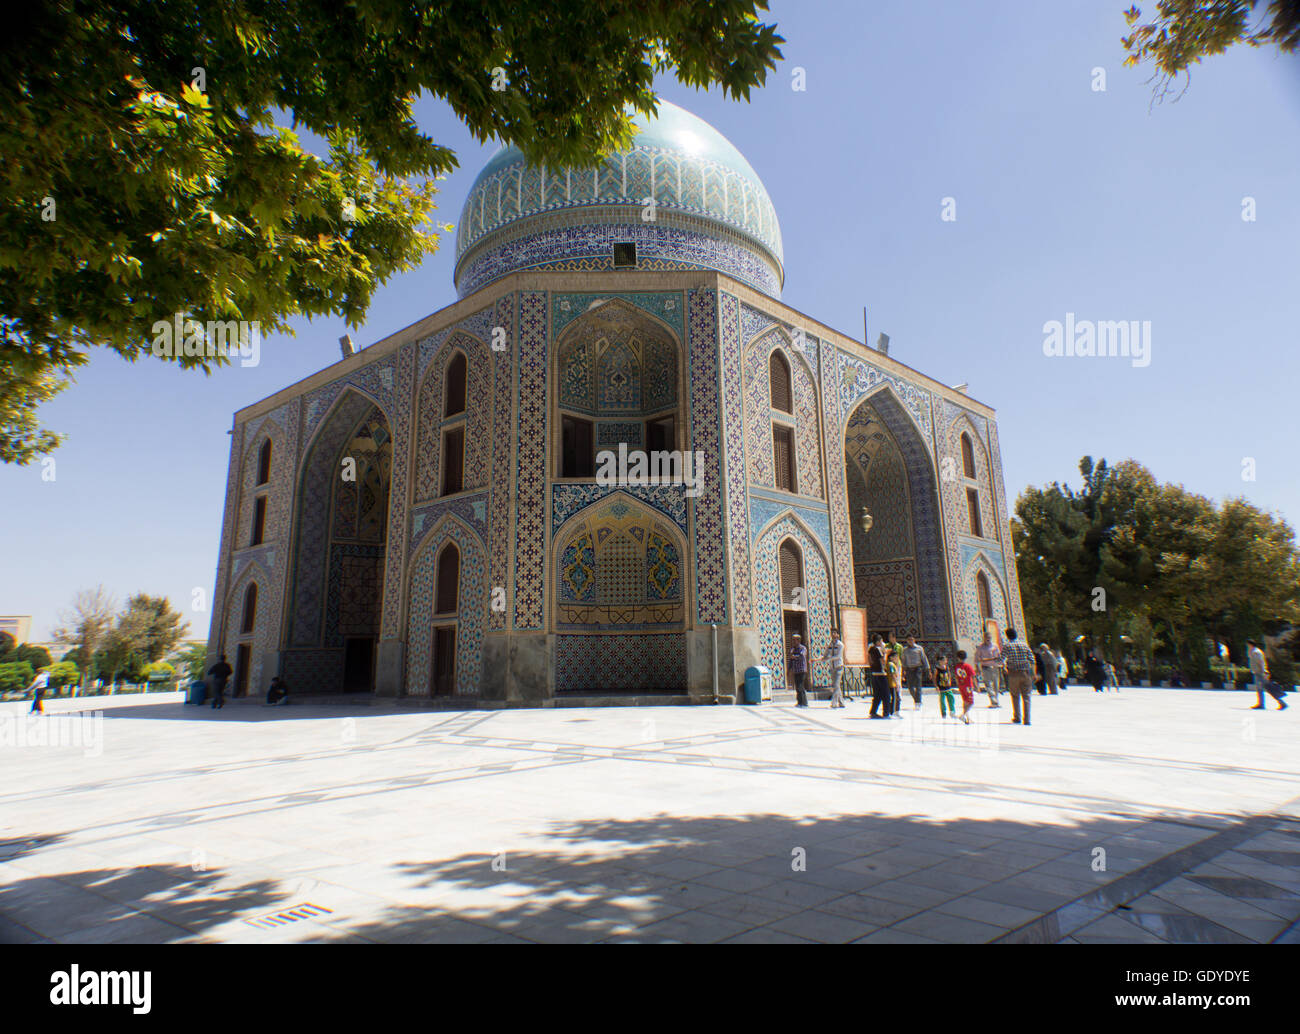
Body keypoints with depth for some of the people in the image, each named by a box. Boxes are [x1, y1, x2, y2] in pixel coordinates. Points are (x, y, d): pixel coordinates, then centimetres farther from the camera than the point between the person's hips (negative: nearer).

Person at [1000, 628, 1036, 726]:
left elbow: (1001, 660, -9)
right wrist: (1033, 673, 6)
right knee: (1026, 696, 4)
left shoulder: (1006, 646, -2)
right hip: (1025, 673, 2)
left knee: (1015, 696, 11)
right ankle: (1026, 720, -1)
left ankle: (1017, 718, 12)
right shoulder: (1024, 645, 6)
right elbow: (1032, 660, 2)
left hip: (1013, 673, -2)